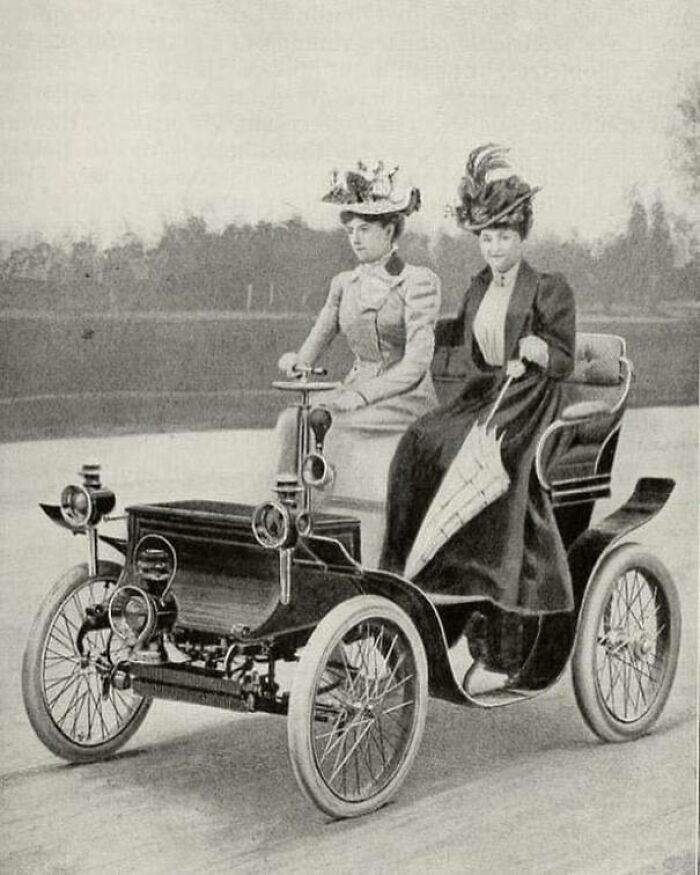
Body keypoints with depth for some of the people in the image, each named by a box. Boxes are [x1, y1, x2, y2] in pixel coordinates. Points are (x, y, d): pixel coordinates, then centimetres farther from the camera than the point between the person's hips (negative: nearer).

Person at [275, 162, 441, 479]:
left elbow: (416, 363, -15)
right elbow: (318, 339, 12)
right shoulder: (344, 283, 13)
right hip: (356, 390, 5)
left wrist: (363, 394, -25)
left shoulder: (418, 282, -6)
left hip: (406, 397, -5)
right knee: (291, 421, -21)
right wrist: (298, 361, -13)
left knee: (330, 428, -30)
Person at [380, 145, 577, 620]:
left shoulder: (550, 289, -5)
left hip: (527, 400, -6)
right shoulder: (479, 287, 14)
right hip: (480, 394, 6)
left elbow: (565, 362, -5)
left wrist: (539, 351, -26)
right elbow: (462, 331, 33)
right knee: (419, 442, -21)